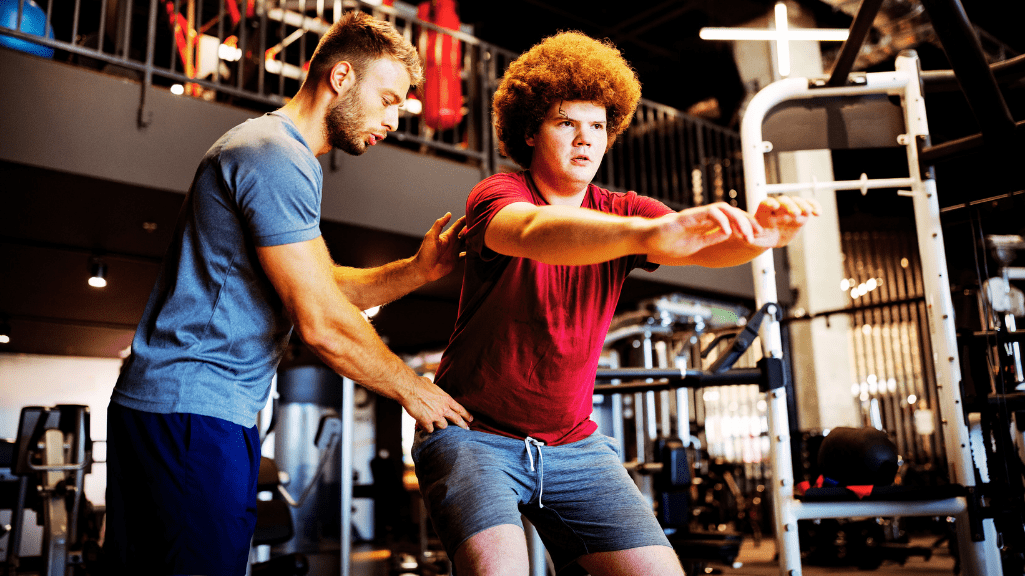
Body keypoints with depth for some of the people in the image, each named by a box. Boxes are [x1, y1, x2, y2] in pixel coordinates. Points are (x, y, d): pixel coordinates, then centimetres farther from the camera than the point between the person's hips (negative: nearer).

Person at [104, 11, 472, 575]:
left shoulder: (283, 154, 20)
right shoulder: (277, 157, -15)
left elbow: (323, 287, 18)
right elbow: (322, 325, -19)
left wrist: (416, 270, 4)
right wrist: (413, 390, -6)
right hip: (194, 408, -11)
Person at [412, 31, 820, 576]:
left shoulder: (622, 212, 2)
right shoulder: (496, 194, -12)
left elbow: (708, 248, -16)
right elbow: (533, 234, -37)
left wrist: (753, 232, -39)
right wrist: (652, 233, -53)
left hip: (572, 443, 5)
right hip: (474, 433, -4)